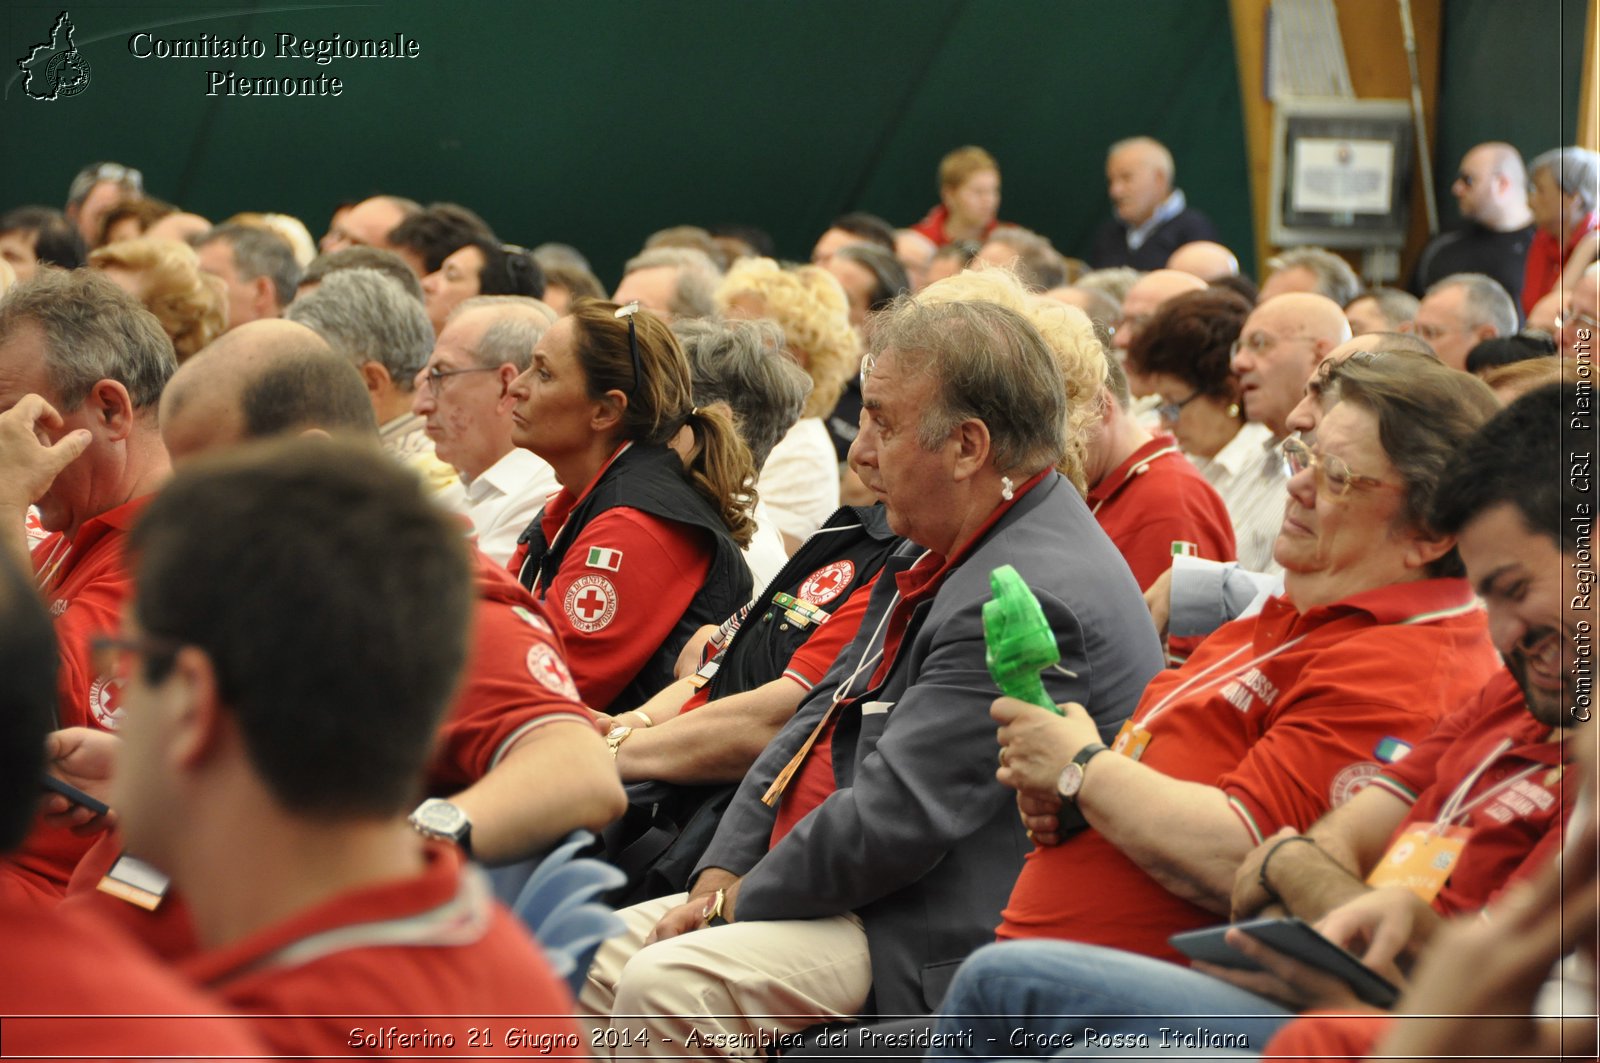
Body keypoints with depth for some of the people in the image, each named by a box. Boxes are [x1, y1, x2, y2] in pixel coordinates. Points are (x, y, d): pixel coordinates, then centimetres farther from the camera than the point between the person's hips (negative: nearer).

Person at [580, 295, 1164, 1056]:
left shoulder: (1035, 599, -23)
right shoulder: (936, 554, 13)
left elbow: (894, 822, -24)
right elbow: (824, 717, 18)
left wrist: (740, 903, -11)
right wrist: (722, 876, 6)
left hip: (931, 945, -11)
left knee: (664, 989, -26)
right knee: (606, 960, 7)